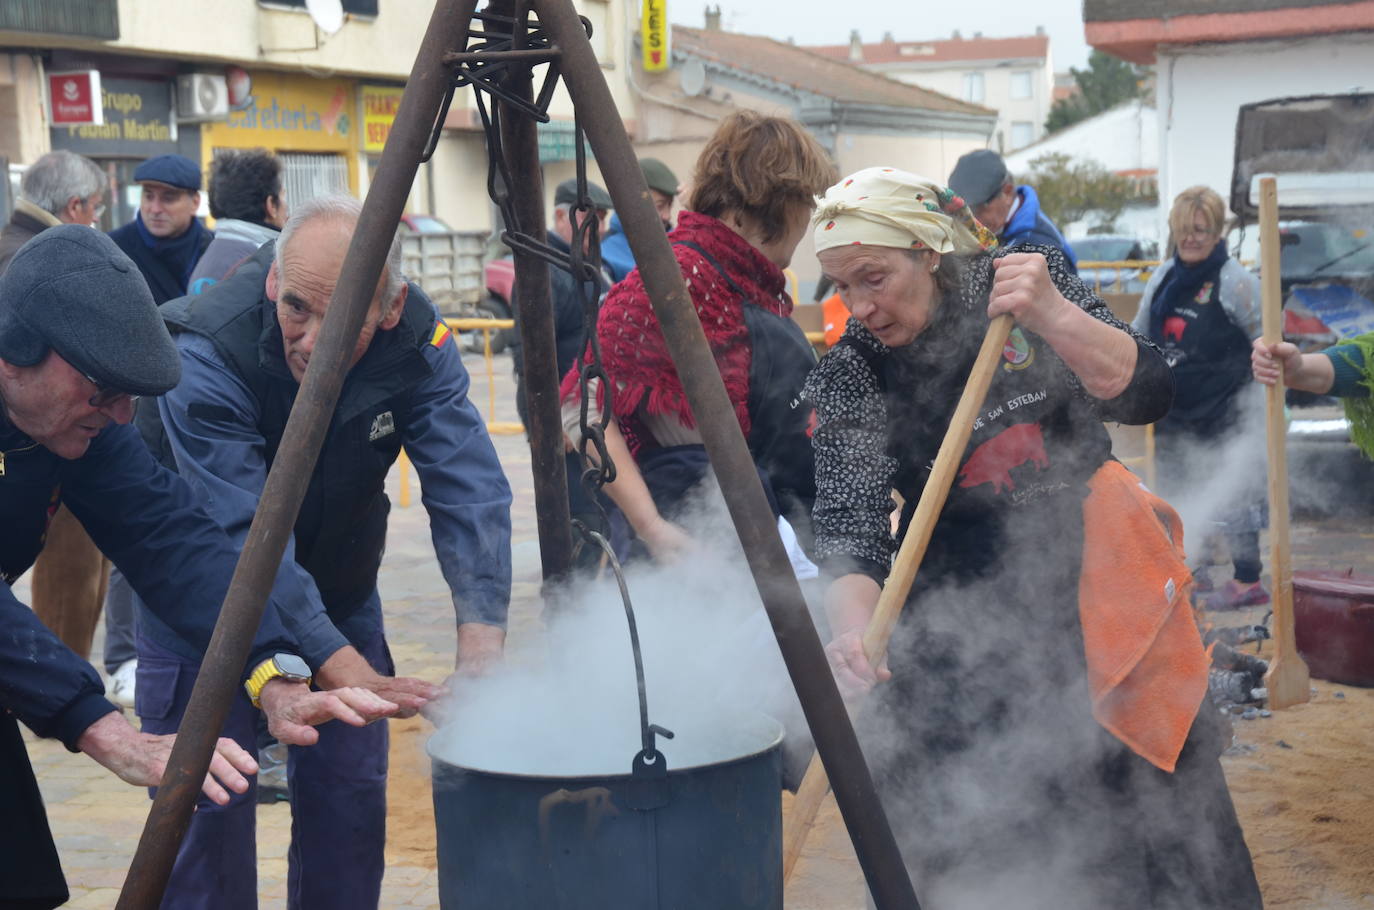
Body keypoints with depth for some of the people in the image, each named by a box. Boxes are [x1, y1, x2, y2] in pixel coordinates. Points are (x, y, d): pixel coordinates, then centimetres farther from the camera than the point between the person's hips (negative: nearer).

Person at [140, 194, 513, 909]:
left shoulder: (418, 345, -19)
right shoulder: (204, 357, -31)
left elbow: (470, 491, -25)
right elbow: (246, 539, -37)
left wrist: (481, 632, -40)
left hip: (341, 589, 4)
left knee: (351, 796, 5)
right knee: (207, 801, -5)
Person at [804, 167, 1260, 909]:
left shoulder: (1027, 276, -8)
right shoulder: (847, 377, -10)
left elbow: (1144, 395, -15)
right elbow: (849, 530, -20)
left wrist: (1051, 315, -32)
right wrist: (852, 628, -40)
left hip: (1090, 570, 0)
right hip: (964, 613, 0)